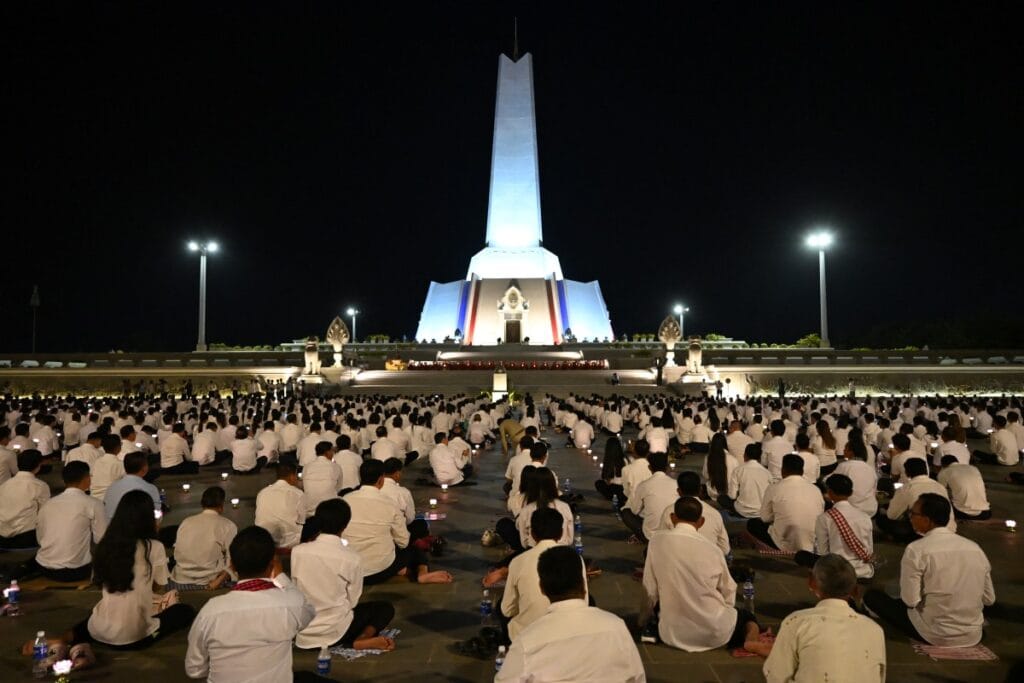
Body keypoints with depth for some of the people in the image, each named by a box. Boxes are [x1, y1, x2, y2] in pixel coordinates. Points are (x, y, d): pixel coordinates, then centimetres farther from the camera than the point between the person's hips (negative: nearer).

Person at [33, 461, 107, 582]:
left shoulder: (47, 504, 7)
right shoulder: (93, 504, -8)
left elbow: (40, 538, 15)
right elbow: (101, 539, -6)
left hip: (44, 568, 5)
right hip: (74, 571, -5)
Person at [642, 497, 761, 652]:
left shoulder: (657, 541, -7)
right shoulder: (712, 549, -8)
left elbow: (650, 589, -2)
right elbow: (729, 593, 4)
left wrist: (645, 616, 16)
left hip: (673, 633, 2)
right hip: (714, 633, -1)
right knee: (747, 616, 27)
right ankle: (750, 633, 2)